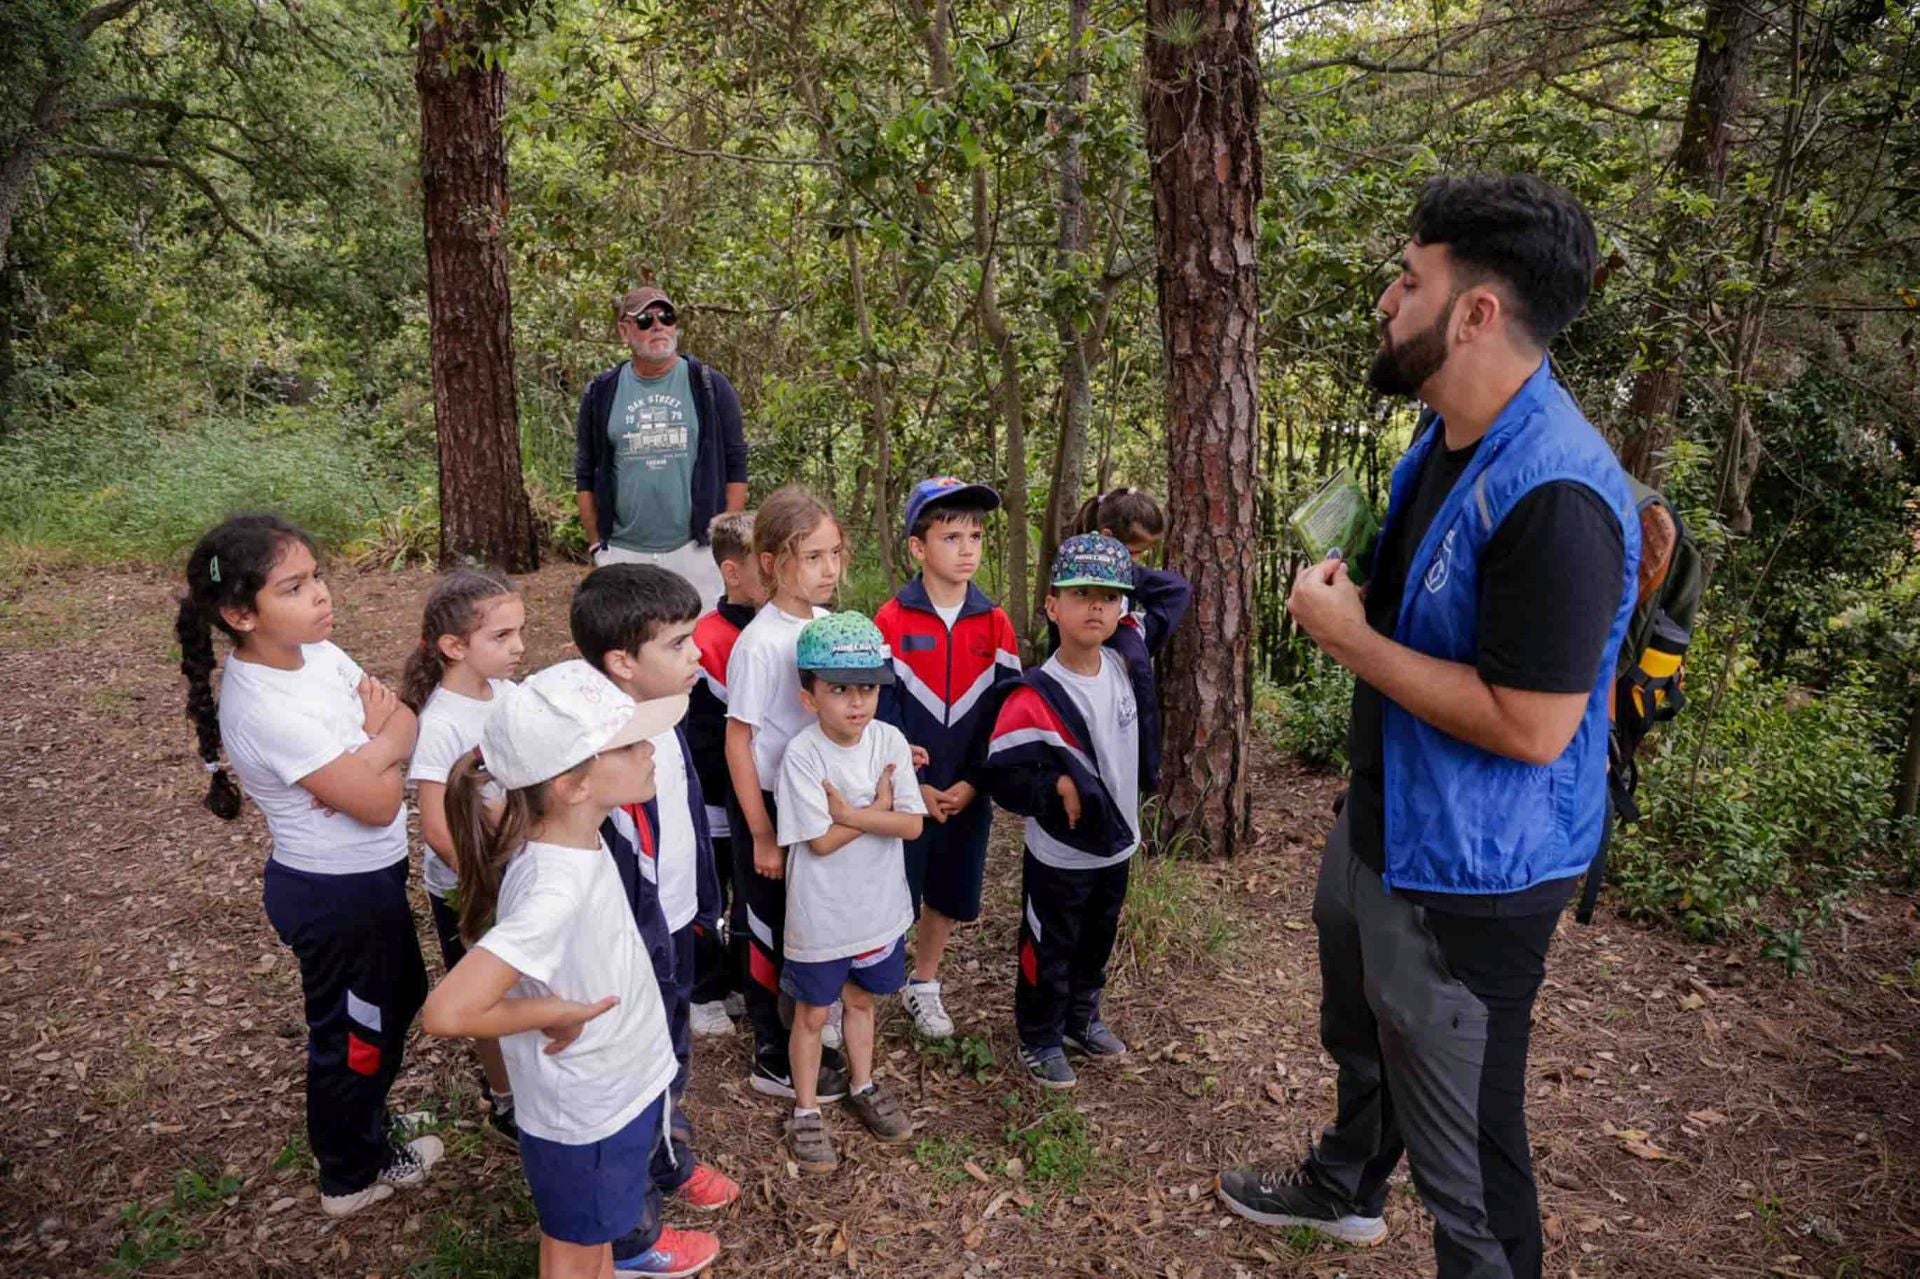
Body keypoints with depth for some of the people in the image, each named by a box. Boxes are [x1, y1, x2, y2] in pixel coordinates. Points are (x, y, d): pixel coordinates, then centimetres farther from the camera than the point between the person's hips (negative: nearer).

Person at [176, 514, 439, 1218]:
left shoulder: (317, 652, -5)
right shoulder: (264, 710, -31)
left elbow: (406, 724, -3)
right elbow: (378, 799, -28)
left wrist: (373, 737, -22)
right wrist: (384, 738, -11)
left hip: (370, 877, 8)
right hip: (337, 897, -8)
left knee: (398, 999, 28)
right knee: (352, 1033, 15)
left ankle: (365, 1124, 52)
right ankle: (352, 1175, 40)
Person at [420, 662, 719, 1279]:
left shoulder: (576, 835, -12)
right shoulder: (556, 891, -38)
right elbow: (447, 1013, -42)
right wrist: (557, 1010, -28)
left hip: (619, 1086, 7)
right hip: (585, 1114, -7)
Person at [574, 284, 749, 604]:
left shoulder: (709, 386, 2)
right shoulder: (602, 394, 7)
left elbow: (735, 467, 3)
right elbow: (586, 475, 12)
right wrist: (596, 544, 7)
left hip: (696, 550, -2)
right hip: (623, 553, 2)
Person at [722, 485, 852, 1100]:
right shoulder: (760, 644, -22)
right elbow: (738, 743, -17)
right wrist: (763, 835, -15)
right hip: (769, 805, -6)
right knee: (773, 932, 9)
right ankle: (774, 1060, 26)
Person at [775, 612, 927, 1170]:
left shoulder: (890, 741, -10)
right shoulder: (801, 755, -22)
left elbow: (913, 824, -14)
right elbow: (821, 841, -23)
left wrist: (850, 813, -24)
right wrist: (879, 807, -17)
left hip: (879, 907, 4)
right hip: (820, 915, -4)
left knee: (861, 999, 25)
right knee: (812, 1013, 15)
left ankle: (863, 1087, 46)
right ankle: (805, 1110, 34)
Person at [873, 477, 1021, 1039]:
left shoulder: (995, 624, -1)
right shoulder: (891, 621, -10)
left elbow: (1006, 711, 0)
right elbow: (877, 709, -10)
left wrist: (972, 783, -8)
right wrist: (915, 786, -13)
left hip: (967, 795, 4)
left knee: (949, 897, 17)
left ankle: (923, 985, 38)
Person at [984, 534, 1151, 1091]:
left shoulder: (1123, 665, -7)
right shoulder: (1036, 696, -25)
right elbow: (1002, 774, -21)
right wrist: (1061, 789, -24)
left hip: (1116, 846, 6)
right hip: (1059, 857, -6)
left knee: (1096, 945, 24)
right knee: (1049, 952, 12)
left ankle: (1082, 1020, 45)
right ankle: (1040, 1040, 32)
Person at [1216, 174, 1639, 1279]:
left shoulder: (1554, 494, -30)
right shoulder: (1446, 440, 3)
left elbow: (1530, 725, -31)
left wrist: (1348, 637, -24)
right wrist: (1353, 595, 3)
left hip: (1470, 875, -11)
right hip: (1384, 823, 11)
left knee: (1461, 1135, 7)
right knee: (1362, 1037, 33)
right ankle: (1347, 1189, 60)